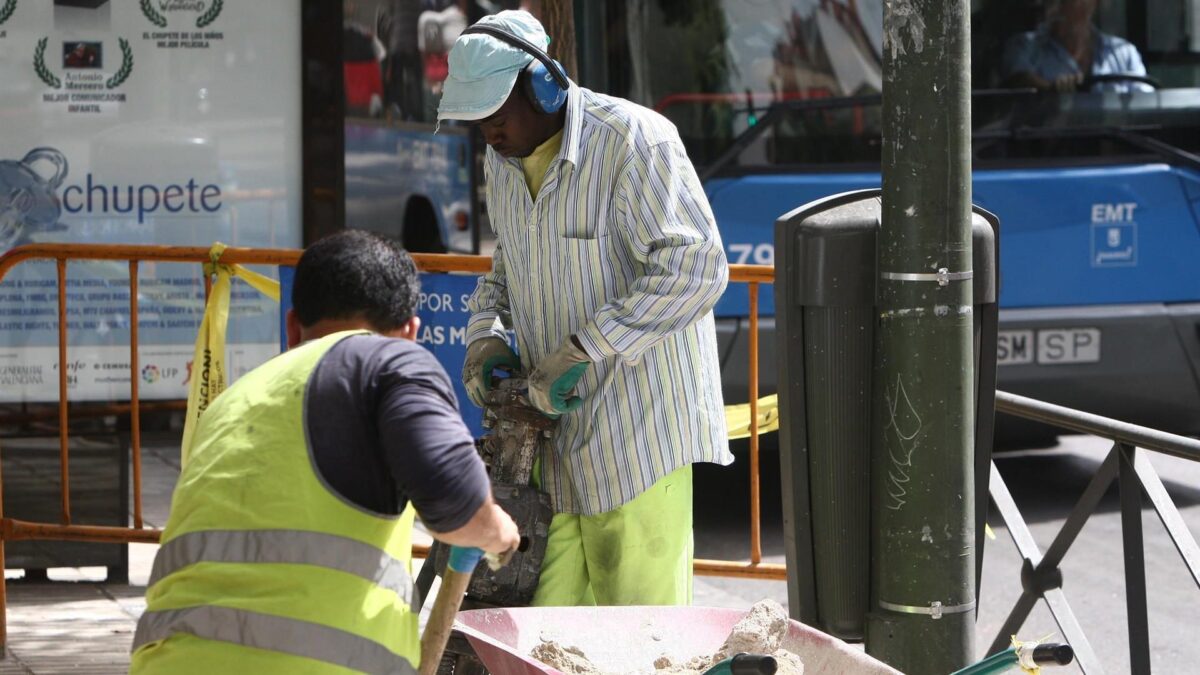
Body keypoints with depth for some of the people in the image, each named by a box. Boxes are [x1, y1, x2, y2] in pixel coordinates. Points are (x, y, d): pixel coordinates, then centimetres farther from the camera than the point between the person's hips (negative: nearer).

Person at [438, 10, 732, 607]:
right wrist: (487, 333, 5)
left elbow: (696, 268, -24)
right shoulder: (503, 161, 10)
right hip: (553, 430, 7)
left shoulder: (634, 142, -16)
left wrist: (584, 349, -26)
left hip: (639, 423, -7)